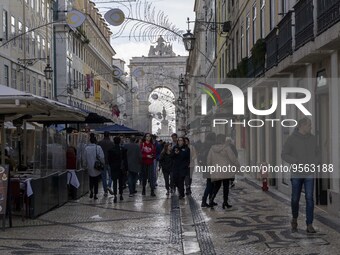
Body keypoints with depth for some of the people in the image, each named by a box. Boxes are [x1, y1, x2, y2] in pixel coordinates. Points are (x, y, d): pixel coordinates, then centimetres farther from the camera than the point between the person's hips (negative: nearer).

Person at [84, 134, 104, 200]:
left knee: (91, 180, 17)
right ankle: (95, 194, 9)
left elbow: (85, 158, 2)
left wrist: (86, 166, 12)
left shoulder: (86, 148, -3)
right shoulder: (98, 147, -11)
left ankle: (91, 191, -4)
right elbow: (101, 157, -13)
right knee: (96, 181, 8)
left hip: (90, 167, 2)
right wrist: (103, 164, 0)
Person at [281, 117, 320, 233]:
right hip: (296, 174, -2)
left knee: (309, 198, -8)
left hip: (309, 174, 2)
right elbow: (284, 155, -9)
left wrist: (313, 164, -12)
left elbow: (318, 156, 10)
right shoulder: (291, 139, -6)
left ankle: (309, 225, -5)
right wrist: (298, 163, -21)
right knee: (295, 199, 6)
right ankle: (294, 219, 32)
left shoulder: (312, 139, 5)